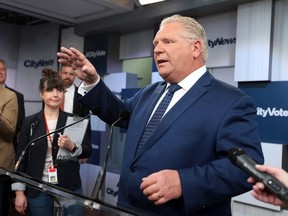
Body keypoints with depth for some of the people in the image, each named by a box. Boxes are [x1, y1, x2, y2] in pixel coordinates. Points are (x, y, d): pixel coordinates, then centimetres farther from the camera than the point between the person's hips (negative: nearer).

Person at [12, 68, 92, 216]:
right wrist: (19, 192, -1)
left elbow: (88, 151, 2)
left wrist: (72, 146, -18)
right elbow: (21, 157, 2)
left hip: (70, 188, 0)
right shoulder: (29, 122, 1)